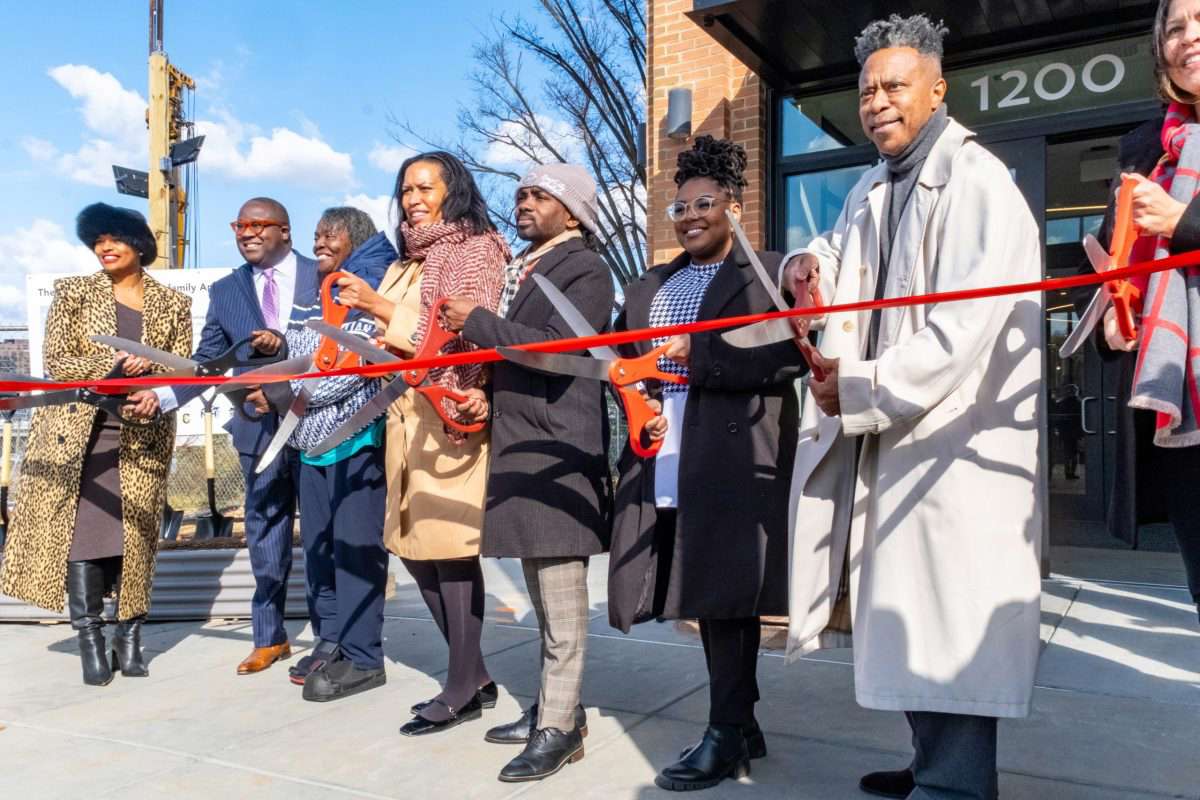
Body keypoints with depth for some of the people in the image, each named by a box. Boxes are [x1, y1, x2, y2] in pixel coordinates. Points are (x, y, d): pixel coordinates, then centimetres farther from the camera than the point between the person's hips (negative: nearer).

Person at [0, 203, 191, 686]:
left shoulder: (173, 304, 8)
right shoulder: (73, 293, 6)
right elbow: (55, 362, -2)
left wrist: (155, 395, -18)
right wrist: (116, 365, -17)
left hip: (142, 435, 1)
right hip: (77, 432, 0)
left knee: (136, 534, 1)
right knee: (81, 531, -3)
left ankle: (129, 638, 12)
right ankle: (90, 639, 5)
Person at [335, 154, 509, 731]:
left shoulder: (473, 250, -1)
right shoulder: (409, 265, 22)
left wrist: (380, 307, -12)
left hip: (451, 415, -8)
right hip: (407, 414, 9)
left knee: (450, 545, -6)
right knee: (414, 548, 8)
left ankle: (463, 689, 7)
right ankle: (475, 676, 20)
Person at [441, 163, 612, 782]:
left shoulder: (585, 269, -6)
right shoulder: (521, 268, 18)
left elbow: (557, 348, -20)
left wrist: (479, 322, -12)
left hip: (557, 449, -9)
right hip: (517, 446, 9)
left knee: (562, 598, -3)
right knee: (541, 591, 16)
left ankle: (559, 727, 6)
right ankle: (555, 704, 28)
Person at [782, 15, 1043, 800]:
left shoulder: (978, 185, -11)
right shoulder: (872, 190, 16)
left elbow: (962, 333, -21)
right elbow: (845, 276, 31)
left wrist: (857, 389, -17)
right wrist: (812, 266, 6)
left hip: (956, 442, -9)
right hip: (891, 437, 9)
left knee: (945, 621, -4)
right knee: (905, 617, 15)